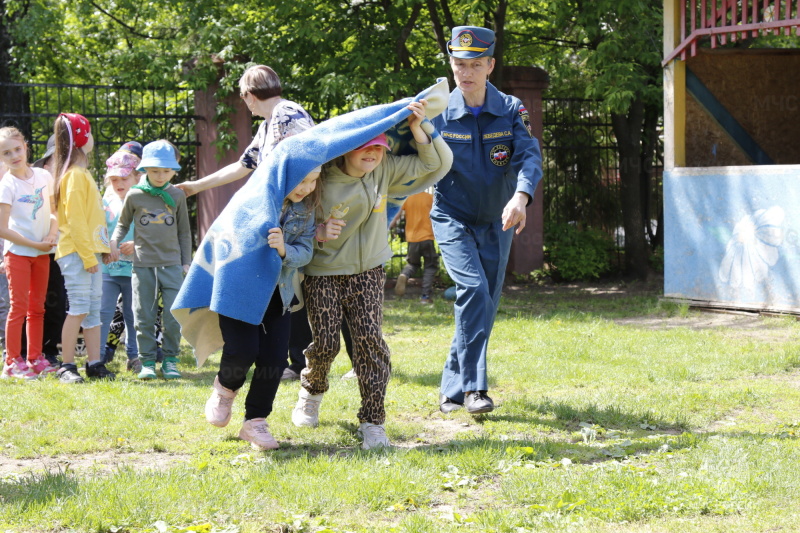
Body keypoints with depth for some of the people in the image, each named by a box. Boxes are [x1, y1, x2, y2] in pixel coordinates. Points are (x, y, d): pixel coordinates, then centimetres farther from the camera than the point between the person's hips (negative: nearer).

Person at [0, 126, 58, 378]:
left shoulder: (44, 176, 2)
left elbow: (54, 212, 13)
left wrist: (52, 234, -7)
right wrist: (34, 244, -16)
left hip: (42, 253, 5)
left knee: (37, 307, 11)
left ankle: (35, 358, 18)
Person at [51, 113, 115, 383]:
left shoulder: (81, 173, 18)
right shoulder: (75, 175, -12)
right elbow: (75, 219, -18)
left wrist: (102, 249, 16)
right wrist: (88, 255, -20)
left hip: (89, 251, 10)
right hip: (77, 252, -10)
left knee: (93, 310, 8)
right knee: (79, 310, -9)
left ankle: (94, 364, 11)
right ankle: (66, 367, -6)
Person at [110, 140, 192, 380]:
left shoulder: (177, 195, 7)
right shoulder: (135, 195, 3)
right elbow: (123, 224, 16)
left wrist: (186, 262, 10)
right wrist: (114, 242, -2)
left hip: (172, 264, 0)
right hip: (143, 264, 0)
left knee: (173, 316, -5)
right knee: (144, 317, 2)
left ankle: (170, 359, 7)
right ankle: (147, 361, 10)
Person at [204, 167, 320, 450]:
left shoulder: (307, 209, 0)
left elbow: (305, 251, -8)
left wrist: (284, 249, -26)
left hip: (276, 294, 4)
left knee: (274, 358, -4)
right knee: (243, 350, -17)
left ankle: (255, 422, 11)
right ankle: (225, 388, 17)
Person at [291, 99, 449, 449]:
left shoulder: (385, 170, -5)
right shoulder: (322, 180, -17)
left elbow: (431, 164, 1)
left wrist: (417, 128, -13)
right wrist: (318, 232, -30)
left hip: (368, 272, 3)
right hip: (322, 273, -2)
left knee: (369, 338, -12)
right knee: (325, 342, -4)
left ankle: (372, 423, -7)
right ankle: (310, 394, 32)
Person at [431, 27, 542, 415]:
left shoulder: (511, 111, -6)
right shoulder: (439, 114, -7)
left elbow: (529, 157, -19)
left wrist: (521, 197, -38)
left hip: (495, 223, 3)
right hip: (453, 219, -3)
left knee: (485, 305, 5)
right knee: (473, 289, -23)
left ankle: (453, 391, 17)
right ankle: (473, 386, -21)